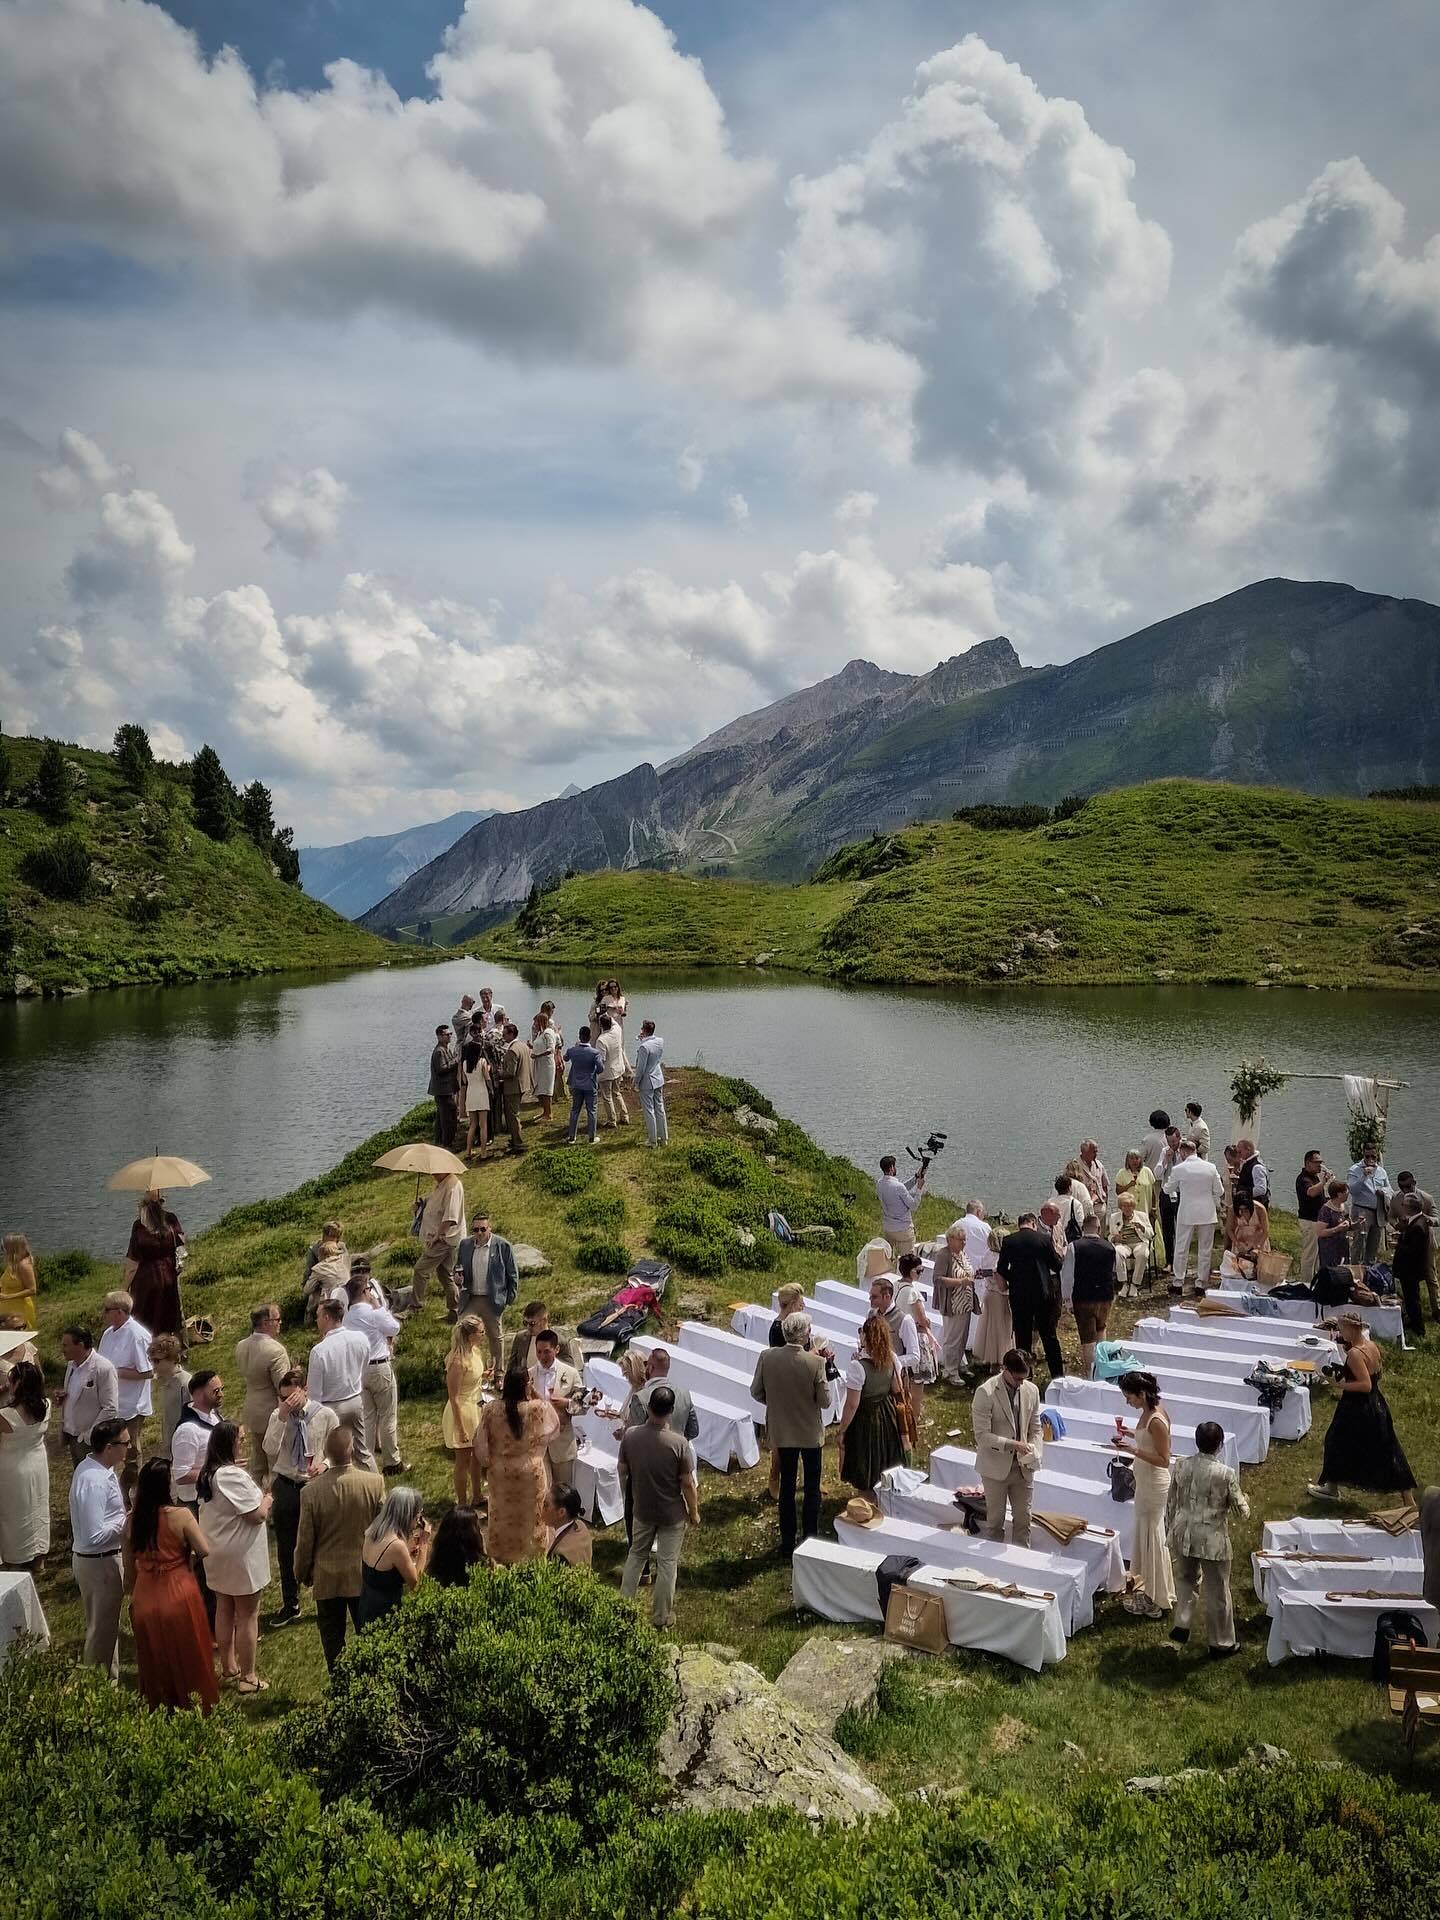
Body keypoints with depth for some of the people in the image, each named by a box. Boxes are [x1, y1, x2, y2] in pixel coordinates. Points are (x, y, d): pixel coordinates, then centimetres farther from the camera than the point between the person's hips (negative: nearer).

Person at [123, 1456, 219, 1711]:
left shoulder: (132, 1519, -6)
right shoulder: (181, 1515, -19)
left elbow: (129, 1565, 3)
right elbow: (205, 1550, -18)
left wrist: (132, 1594, 18)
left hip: (145, 1599, 4)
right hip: (179, 1596, -4)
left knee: (155, 1661, 21)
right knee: (189, 1659, 15)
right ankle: (196, 1708, 28)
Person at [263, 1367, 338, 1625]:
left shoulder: (326, 1415, -10)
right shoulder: (278, 1416, -5)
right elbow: (270, 1450, -19)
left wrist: (325, 1463, -21)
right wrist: (282, 1417, -27)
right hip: (285, 1485, 2)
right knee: (285, 1549, 14)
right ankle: (290, 1604, 32)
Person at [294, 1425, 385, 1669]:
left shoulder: (311, 1491, -18)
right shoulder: (375, 1483, -18)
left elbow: (305, 1540, -8)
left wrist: (302, 1573, 9)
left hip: (327, 1578, 0)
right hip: (365, 1575, 0)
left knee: (332, 1639, 17)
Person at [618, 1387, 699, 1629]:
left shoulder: (630, 1435, -16)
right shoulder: (678, 1443, -26)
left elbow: (623, 1471, -2)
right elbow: (688, 1484, -17)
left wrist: (628, 1497, 16)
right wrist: (694, 1511, -1)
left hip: (642, 1509, 3)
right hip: (672, 1514, -3)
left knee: (636, 1555, 24)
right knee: (667, 1563, 13)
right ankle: (661, 1616, 25)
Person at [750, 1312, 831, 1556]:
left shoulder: (767, 1357, -15)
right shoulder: (815, 1362, -23)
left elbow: (756, 1392, -5)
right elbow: (824, 1401, -15)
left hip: (781, 1432, 3)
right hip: (810, 1433, -3)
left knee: (787, 1486, 17)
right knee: (812, 1488, 15)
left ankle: (788, 1543, 24)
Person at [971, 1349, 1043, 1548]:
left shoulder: (1032, 1391, -2)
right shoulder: (985, 1393, -18)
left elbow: (1035, 1429, 7)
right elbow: (982, 1435, -19)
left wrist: (1034, 1451, -12)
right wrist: (1011, 1444, -28)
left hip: (1023, 1466, 4)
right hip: (996, 1466, -4)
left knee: (1023, 1519, 12)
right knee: (995, 1520, 9)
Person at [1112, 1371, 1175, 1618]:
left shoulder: (1156, 1421, -27)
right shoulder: (1148, 1412, 1)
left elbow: (1164, 1460, -25)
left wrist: (1133, 1450, -29)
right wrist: (1132, 1434, 4)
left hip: (1154, 1484, -9)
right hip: (1145, 1481, 9)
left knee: (1151, 1535, 3)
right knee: (1145, 1533, 20)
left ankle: (1156, 1599, 17)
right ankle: (1147, 1584, 36)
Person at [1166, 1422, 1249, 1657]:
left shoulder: (1180, 1467, -6)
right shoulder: (1226, 1474, -18)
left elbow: (1171, 1504, 3)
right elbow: (1242, 1511, -8)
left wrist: (1169, 1532, 16)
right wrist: (1245, 1502, 15)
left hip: (1183, 1535, 4)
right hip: (1213, 1540, -3)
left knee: (1186, 1579, 27)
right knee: (1217, 1591, 13)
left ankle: (1181, 1624, 19)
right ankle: (1221, 1643, 25)